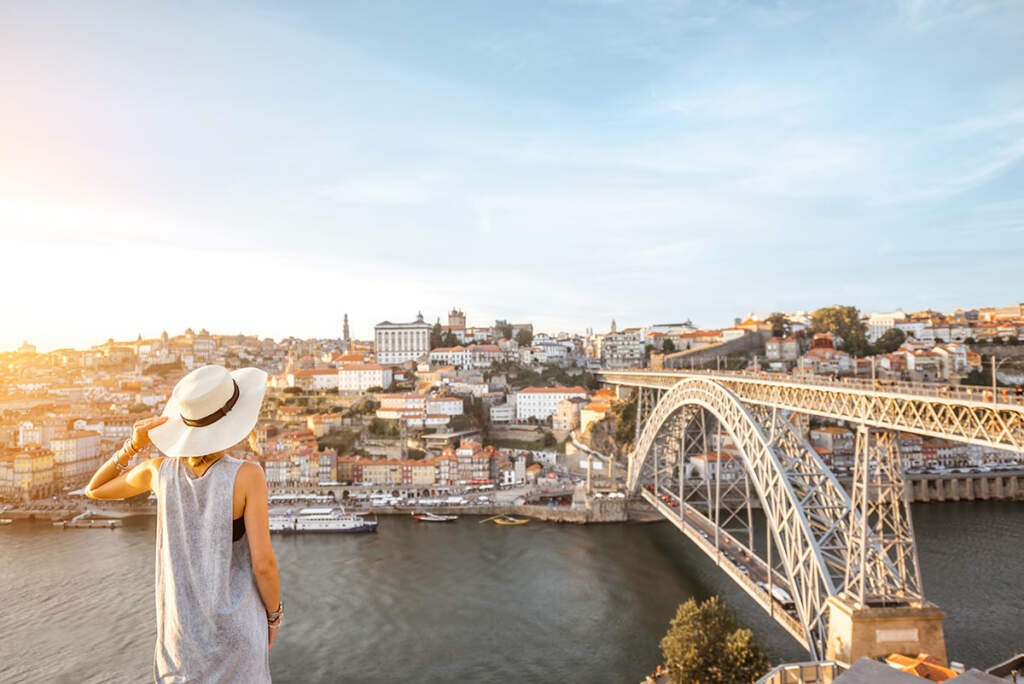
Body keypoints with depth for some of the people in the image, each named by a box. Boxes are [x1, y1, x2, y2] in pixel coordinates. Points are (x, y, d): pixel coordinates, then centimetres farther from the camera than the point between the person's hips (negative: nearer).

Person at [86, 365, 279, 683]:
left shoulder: (161, 469, -10)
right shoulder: (247, 475, -23)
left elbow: (94, 490, 12)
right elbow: (263, 563, -19)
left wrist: (133, 445, -3)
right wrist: (273, 616, 0)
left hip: (182, 625, 4)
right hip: (235, 627, -4)